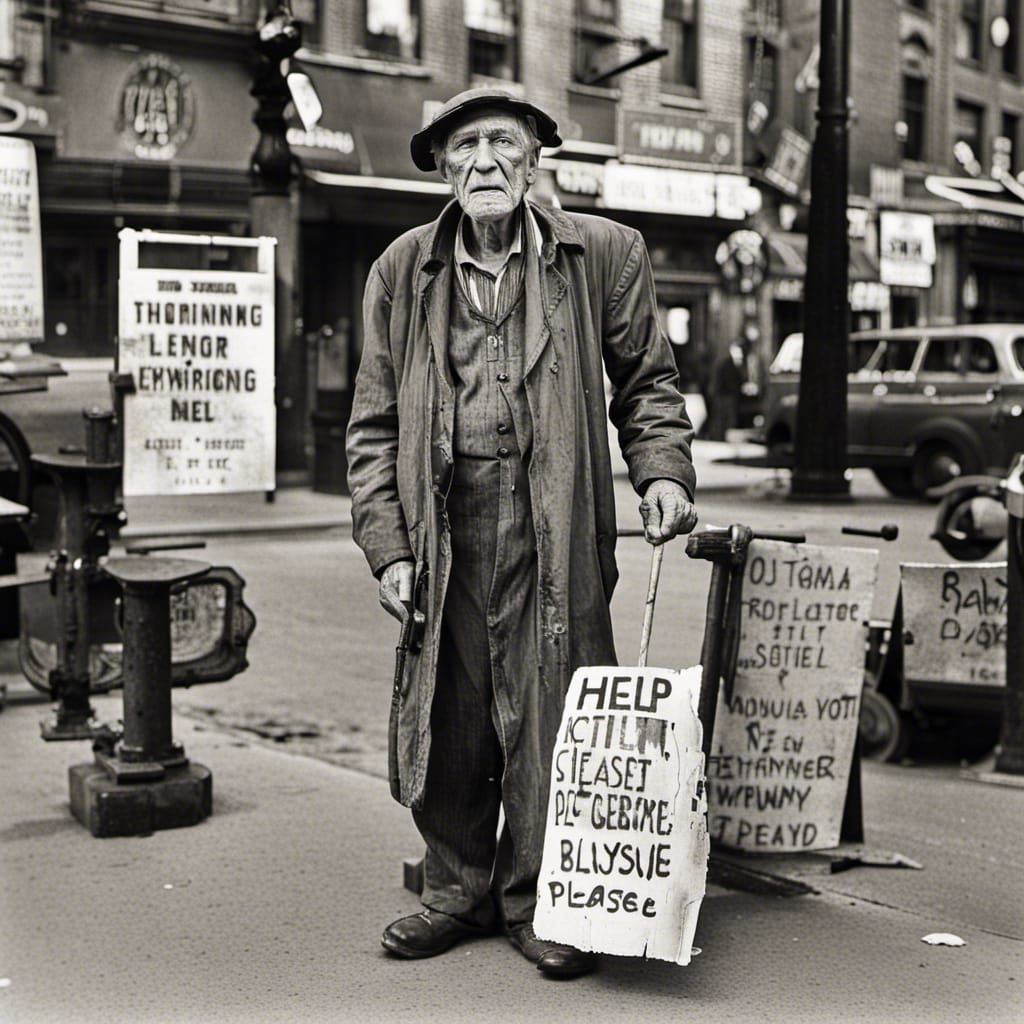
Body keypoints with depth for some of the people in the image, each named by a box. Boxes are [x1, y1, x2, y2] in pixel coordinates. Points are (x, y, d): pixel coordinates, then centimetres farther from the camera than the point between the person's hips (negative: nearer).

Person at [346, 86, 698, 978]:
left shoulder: (604, 255, 6)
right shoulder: (400, 274, 9)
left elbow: (647, 382, 14)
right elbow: (374, 426, 9)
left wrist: (664, 471, -4)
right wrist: (388, 545, 1)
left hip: (553, 534, -1)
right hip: (442, 533, 2)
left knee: (547, 720, 2)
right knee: (446, 721, 6)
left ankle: (536, 902, 18)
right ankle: (459, 889, 25)